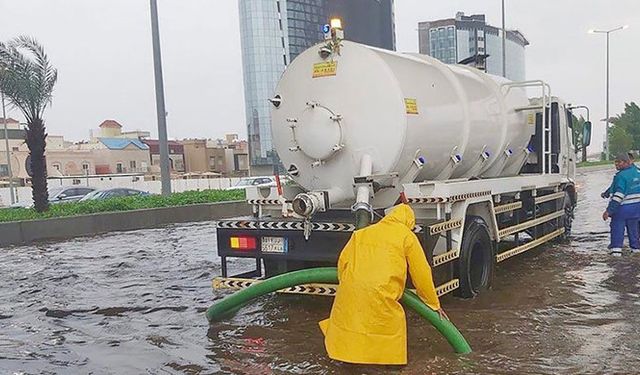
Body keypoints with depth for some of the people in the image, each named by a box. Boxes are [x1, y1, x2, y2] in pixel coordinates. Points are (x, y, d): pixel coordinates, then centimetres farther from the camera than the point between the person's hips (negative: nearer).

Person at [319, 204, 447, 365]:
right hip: (380, 294, -4)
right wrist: (434, 304, 20)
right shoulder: (407, 236, 11)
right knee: (394, 324, 14)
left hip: (350, 291, 4)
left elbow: (343, 260, 19)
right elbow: (421, 272, 12)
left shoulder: (362, 233, 23)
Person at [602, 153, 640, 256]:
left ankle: (616, 249, -4)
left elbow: (618, 196, -25)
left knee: (617, 227, 0)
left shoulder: (621, 176, -19)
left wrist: (609, 211, -24)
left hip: (623, 207, -7)